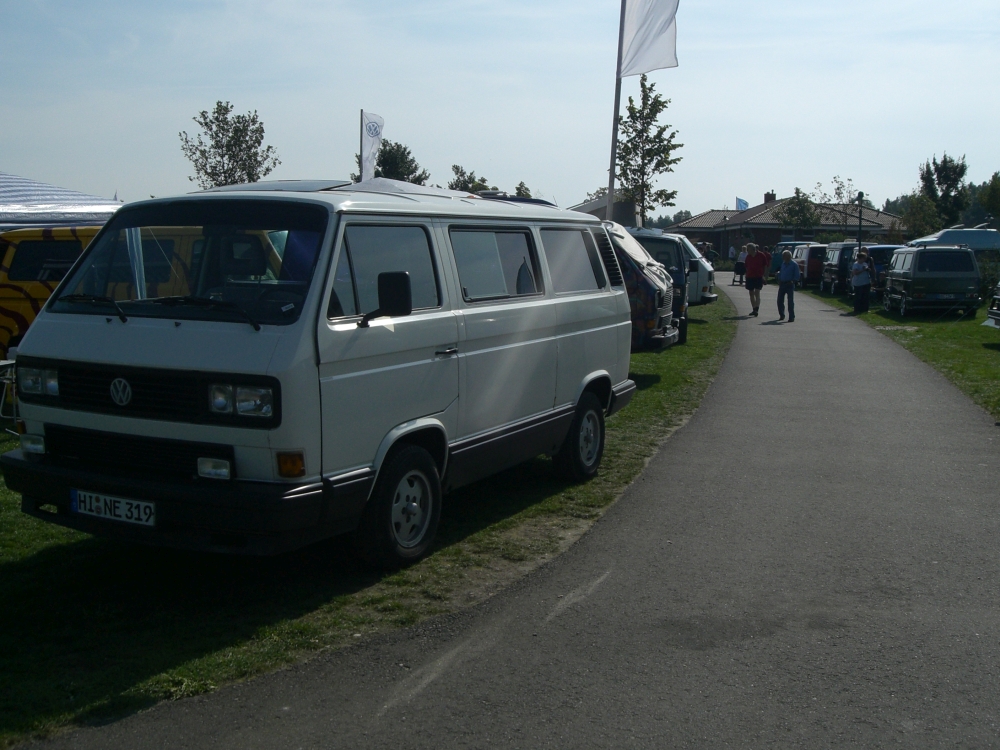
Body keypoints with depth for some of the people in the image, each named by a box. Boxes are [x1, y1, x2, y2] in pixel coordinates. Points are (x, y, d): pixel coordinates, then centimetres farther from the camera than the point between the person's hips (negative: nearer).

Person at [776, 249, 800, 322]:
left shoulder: (794, 264, -5)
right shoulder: (783, 264, 14)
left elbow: (797, 276, -6)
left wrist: (792, 281, -18)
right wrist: (779, 280, 5)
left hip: (789, 285, -6)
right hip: (782, 284, 6)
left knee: (790, 301, -5)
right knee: (780, 300, 6)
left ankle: (791, 317, 0)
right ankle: (781, 315, 21)